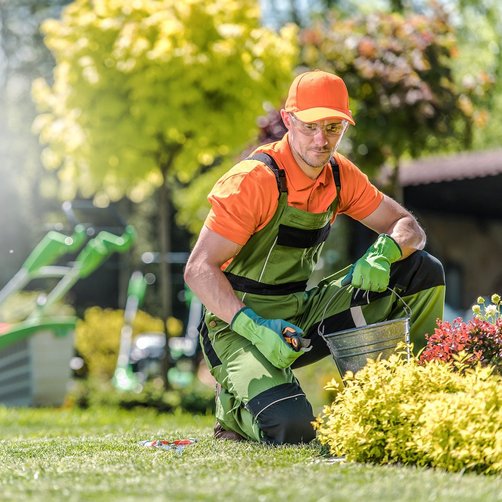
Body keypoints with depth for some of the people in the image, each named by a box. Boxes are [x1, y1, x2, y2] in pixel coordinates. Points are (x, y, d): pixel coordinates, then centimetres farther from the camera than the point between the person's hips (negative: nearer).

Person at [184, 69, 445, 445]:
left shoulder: (340, 175, 2)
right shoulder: (254, 180, -19)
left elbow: (408, 228, 6)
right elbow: (199, 269, -21)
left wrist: (384, 253, -19)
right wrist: (255, 327, -33)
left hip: (304, 313, 7)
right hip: (242, 325, -7)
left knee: (424, 272, -4)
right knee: (290, 426, -33)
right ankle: (237, 403, 4)